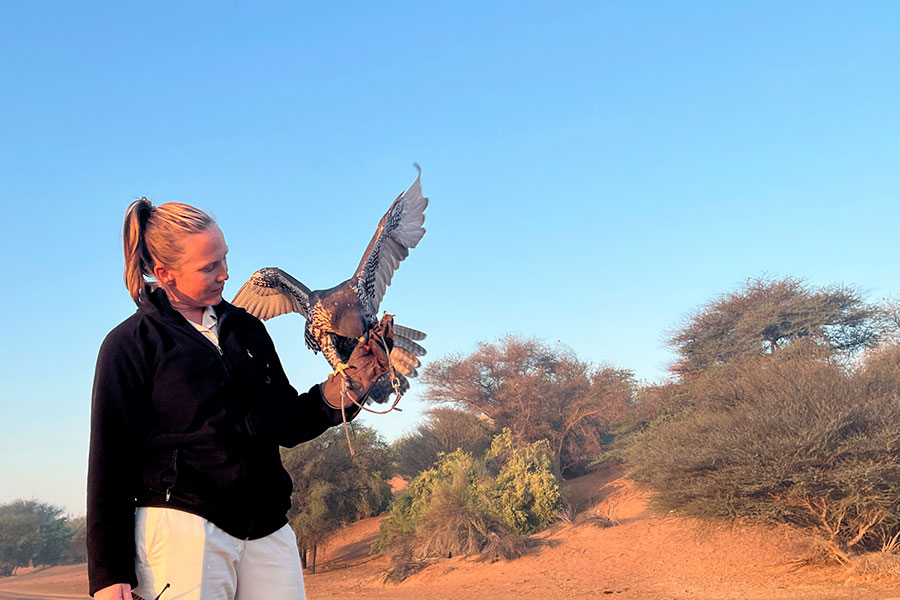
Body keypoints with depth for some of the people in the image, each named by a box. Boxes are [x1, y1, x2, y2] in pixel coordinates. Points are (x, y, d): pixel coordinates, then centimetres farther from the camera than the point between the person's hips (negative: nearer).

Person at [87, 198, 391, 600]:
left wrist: (345, 387, 1)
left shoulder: (246, 329, 15)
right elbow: (110, 463, -3)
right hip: (181, 530, -4)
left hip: (267, 530, 5)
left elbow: (286, 425, 17)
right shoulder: (130, 345, -1)